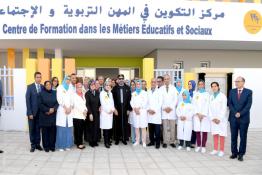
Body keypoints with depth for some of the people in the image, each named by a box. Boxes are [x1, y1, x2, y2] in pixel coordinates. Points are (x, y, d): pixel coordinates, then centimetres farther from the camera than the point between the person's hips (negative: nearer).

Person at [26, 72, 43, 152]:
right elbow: (27, 100, -7)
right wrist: (30, 113, -12)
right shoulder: (30, 87, -4)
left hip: (40, 112, 2)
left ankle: (38, 144, 19)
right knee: (32, 129, 7)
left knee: (38, 129, 9)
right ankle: (33, 145, 17)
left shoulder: (43, 87, 3)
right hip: (32, 112, -2)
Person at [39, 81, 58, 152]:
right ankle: (46, 146, 11)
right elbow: (41, 104, -4)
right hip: (44, 115, -2)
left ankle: (52, 146, 11)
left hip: (53, 115, 2)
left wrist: (53, 109, -12)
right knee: (45, 131, 2)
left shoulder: (55, 93, 9)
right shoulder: (41, 93, 2)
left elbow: (58, 102, 4)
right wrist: (47, 110, -13)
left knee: (53, 130, 2)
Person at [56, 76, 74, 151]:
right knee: (61, 128, -6)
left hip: (69, 110, 4)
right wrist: (65, 107, -10)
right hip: (62, 110, -3)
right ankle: (61, 145, 0)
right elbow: (59, 99, -4)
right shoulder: (60, 87, 6)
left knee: (68, 128, 1)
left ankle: (67, 145, 7)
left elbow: (72, 99, 11)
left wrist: (70, 108, -4)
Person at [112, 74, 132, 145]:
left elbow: (129, 99, 3)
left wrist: (128, 109, -2)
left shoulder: (127, 88, 5)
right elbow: (113, 99, -1)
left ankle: (124, 138, 17)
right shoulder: (115, 88, 3)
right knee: (117, 124, 3)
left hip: (125, 109, 1)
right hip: (117, 109, -1)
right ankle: (117, 138, 15)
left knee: (125, 124, 5)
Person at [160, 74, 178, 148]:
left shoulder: (173, 88, 7)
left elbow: (175, 99, 3)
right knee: (165, 127, 0)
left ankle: (172, 142, 10)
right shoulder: (161, 88, 6)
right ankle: (165, 142, 7)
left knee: (172, 127, 2)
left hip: (172, 110, 0)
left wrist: (171, 107, -6)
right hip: (164, 110, 0)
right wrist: (164, 108, -6)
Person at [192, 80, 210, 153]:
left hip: (205, 115, -1)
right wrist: (198, 113, -7)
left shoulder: (207, 94, 7)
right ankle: (198, 145, 10)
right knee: (197, 131, -1)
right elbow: (194, 104, 5)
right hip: (196, 115, 2)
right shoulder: (195, 94, 13)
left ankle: (203, 146, 5)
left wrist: (203, 115, -9)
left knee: (204, 131, -3)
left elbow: (207, 105, -1)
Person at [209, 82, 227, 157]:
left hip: (221, 119, -4)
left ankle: (221, 151, 6)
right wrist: (212, 118, -1)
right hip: (213, 119, 4)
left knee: (221, 135, -1)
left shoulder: (222, 96, -4)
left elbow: (224, 108, -8)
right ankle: (215, 149, 13)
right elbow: (210, 108, 9)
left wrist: (219, 119, -10)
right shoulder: (211, 96, 10)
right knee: (215, 134, 6)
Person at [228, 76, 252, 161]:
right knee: (233, 136, 7)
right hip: (233, 118, 2)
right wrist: (235, 113, -11)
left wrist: (240, 113, -15)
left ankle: (241, 154, 14)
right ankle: (234, 153, 18)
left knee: (243, 137, 4)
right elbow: (230, 104, 2)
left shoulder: (248, 92, -1)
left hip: (244, 118, -2)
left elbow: (248, 105, -8)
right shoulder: (232, 91, 7)